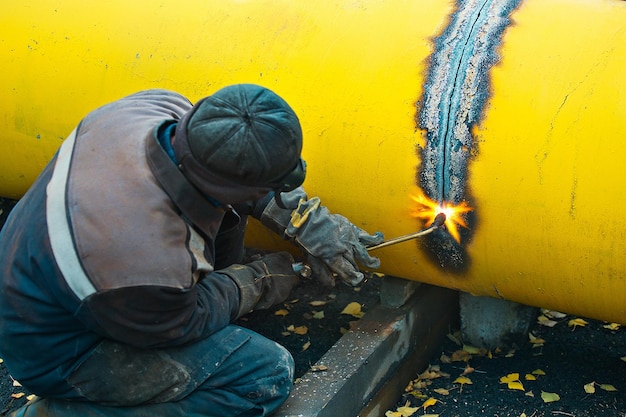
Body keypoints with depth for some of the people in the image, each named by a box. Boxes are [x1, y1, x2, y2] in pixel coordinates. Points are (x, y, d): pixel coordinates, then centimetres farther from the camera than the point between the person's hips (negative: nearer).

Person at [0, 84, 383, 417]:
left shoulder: (159, 108, -22)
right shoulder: (152, 265, -41)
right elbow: (180, 323, -16)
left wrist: (310, 222, -5)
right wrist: (260, 282, -3)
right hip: (60, 353, -8)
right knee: (269, 374, -16)